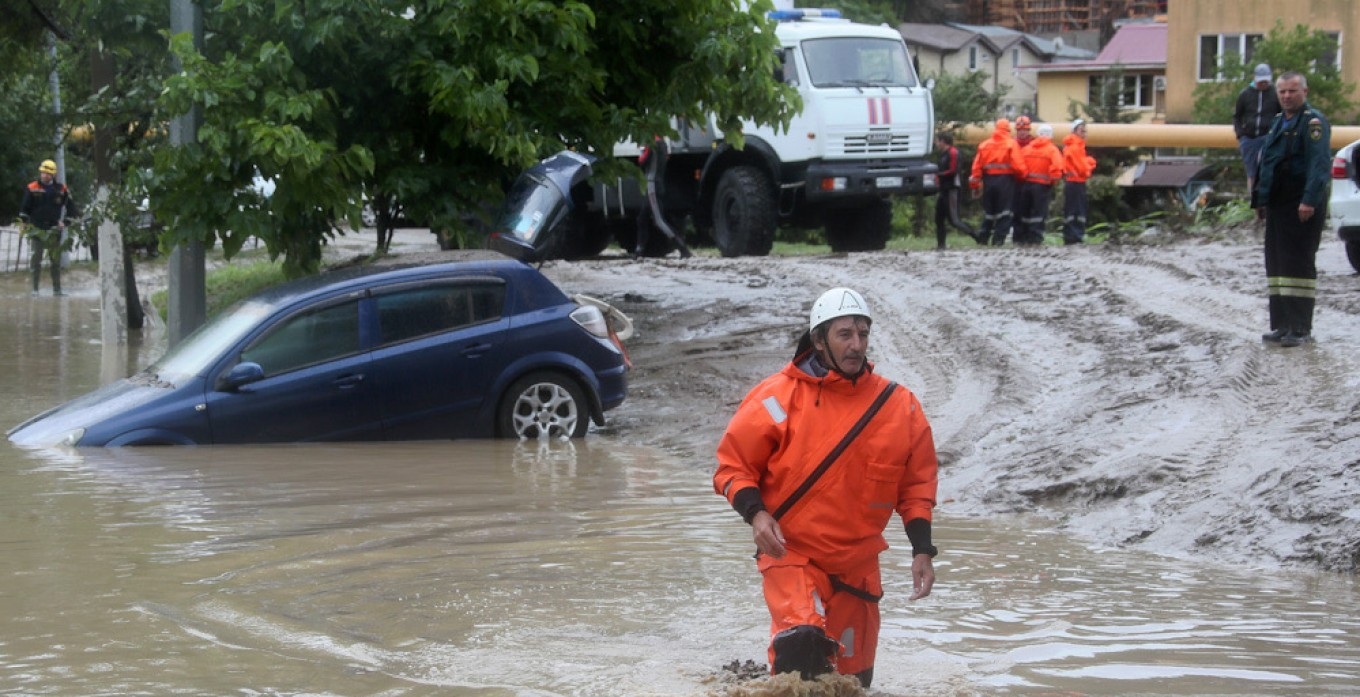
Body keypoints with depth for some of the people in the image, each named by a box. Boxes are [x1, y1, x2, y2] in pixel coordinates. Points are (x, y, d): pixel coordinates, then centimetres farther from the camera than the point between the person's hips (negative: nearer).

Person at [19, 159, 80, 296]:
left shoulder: (61, 189, 2)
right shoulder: (32, 188, 0)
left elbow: (71, 207, 9)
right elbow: (24, 208, 5)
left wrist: (65, 222, 2)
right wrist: (24, 222, 1)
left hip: (53, 230, 2)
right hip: (37, 229, -1)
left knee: (56, 260, 4)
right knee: (36, 259, -4)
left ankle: (57, 289, 10)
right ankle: (35, 288, 0)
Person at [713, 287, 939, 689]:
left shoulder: (898, 406, 1)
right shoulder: (780, 398, -10)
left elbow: (917, 482, 11)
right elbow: (733, 464, -2)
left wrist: (922, 549, 2)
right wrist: (755, 512, -19)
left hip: (858, 565, 4)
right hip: (791, 552, -4)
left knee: (853, 679, 12)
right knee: (803, 641, -30)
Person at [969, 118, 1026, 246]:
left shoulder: (984, 144, 7)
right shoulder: (1011, 144, -4)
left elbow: (977, 165, 3)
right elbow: (1018, 164, -12)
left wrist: (975, 183, 7)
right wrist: (1022, 174, 6)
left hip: (988, 180, 4)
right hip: (1006, 179, -4)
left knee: (988, 211, 15)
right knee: (1003, 211, 1)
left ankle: (983, 237, 15)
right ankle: (998, 239, -6)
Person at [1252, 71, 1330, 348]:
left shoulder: (1313, 122, -12)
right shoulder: (1279, 122, 17)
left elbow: (1320, 164, -21)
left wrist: (1310, 200, -29)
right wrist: (1261, 199, 20)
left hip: (1302, 208, -9)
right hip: (1277, 207, 9)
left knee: (1298, 263, -8)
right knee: (1277, 263, 10)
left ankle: (1301, 329, -6)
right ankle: (1282, 326, 15)